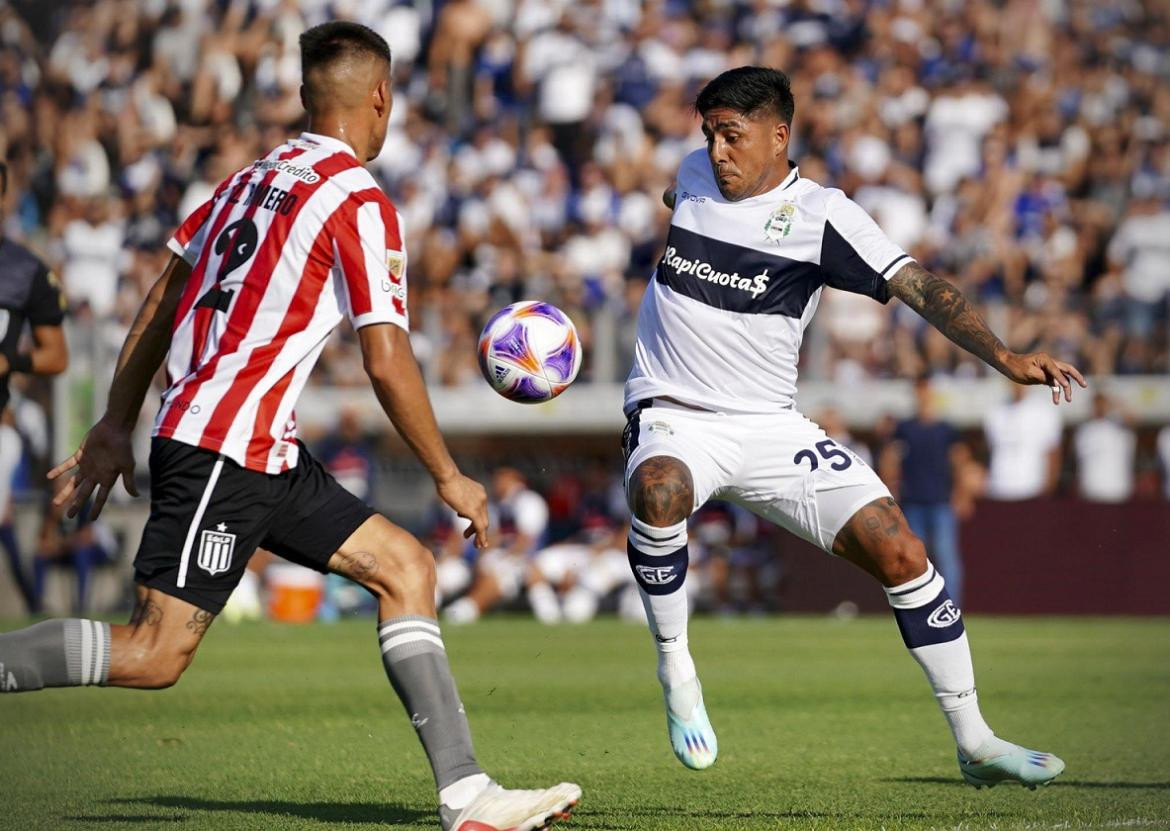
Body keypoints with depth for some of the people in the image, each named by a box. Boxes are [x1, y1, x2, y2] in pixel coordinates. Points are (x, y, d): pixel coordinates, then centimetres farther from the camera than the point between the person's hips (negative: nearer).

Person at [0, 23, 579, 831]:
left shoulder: (256, 177, 15)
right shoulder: (361, 204, -9)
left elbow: (160, 301, 18)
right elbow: (387, 363, -13)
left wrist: (117, 425, 23)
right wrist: (450, 478, -1)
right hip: (225, 451, -10)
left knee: (406, 567, 8)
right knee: (155, 656, -12)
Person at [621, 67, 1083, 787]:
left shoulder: (820, 214, -8)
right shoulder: (694, 176, 3)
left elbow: (918, 286, -18)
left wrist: (1005, 357, -29)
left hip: (771, 427, -1)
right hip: (672, 416, 1)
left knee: (900, 552, -12)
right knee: (659, 491, -37)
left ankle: (976, 743, 0)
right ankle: (675, 669, -16)